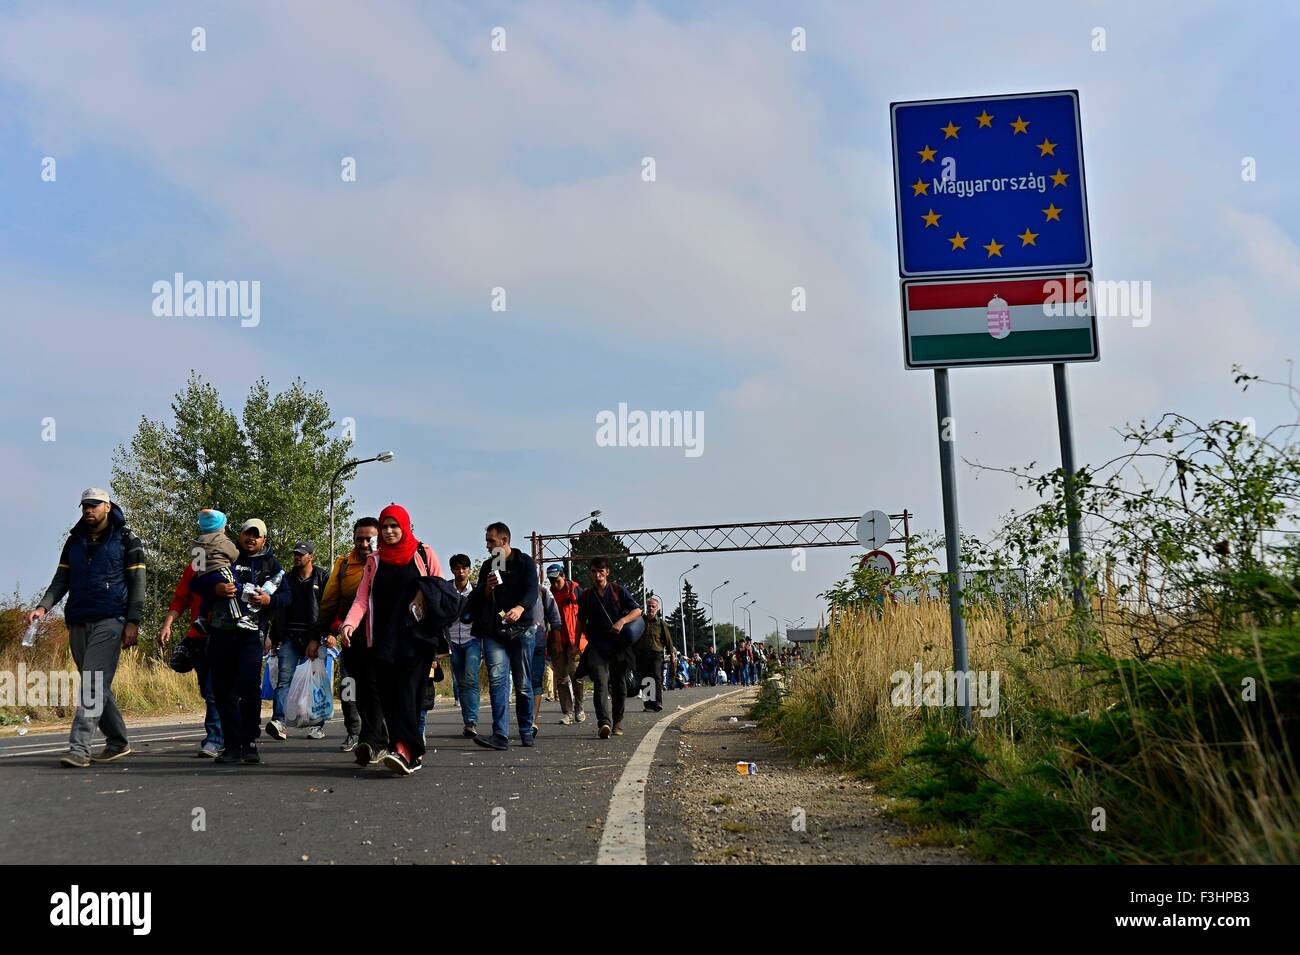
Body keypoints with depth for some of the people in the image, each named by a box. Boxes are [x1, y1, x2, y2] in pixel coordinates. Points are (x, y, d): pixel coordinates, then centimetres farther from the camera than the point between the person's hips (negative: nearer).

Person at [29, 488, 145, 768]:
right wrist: (43, 606, -8)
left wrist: (133, 622, -10)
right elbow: (61, 579, 10)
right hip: (78, 622, 6)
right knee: (97, 686, 10)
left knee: (94, 684, -14)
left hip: (109, 621, -6)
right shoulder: (74, 541, 14)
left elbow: (136, 582, -2)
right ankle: (118, 742, 21)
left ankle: (79, 747, -19)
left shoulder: (126, 539, 0)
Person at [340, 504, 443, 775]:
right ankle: (413, 752, 0)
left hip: (417, 636, -3)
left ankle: (403, 748, -27)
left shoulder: (423, 554, 8)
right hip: (384, 639, 4)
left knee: (408, 688, -16)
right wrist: (349, 623, -12)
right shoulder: (374, 561, 17)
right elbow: (362, 598, 7)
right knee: (388, 693, -4)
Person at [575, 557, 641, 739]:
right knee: (601, 682, -18)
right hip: (596, 645, 0)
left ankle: (617, 722, 24)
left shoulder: (619, 590, 5)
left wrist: (622, 621, -17)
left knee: (619, 685, 7)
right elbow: (581, 622, 19)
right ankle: (604, 723, -32)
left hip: (618, 644, 0)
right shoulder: (586, 596, 11)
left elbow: (637, 611, 0)